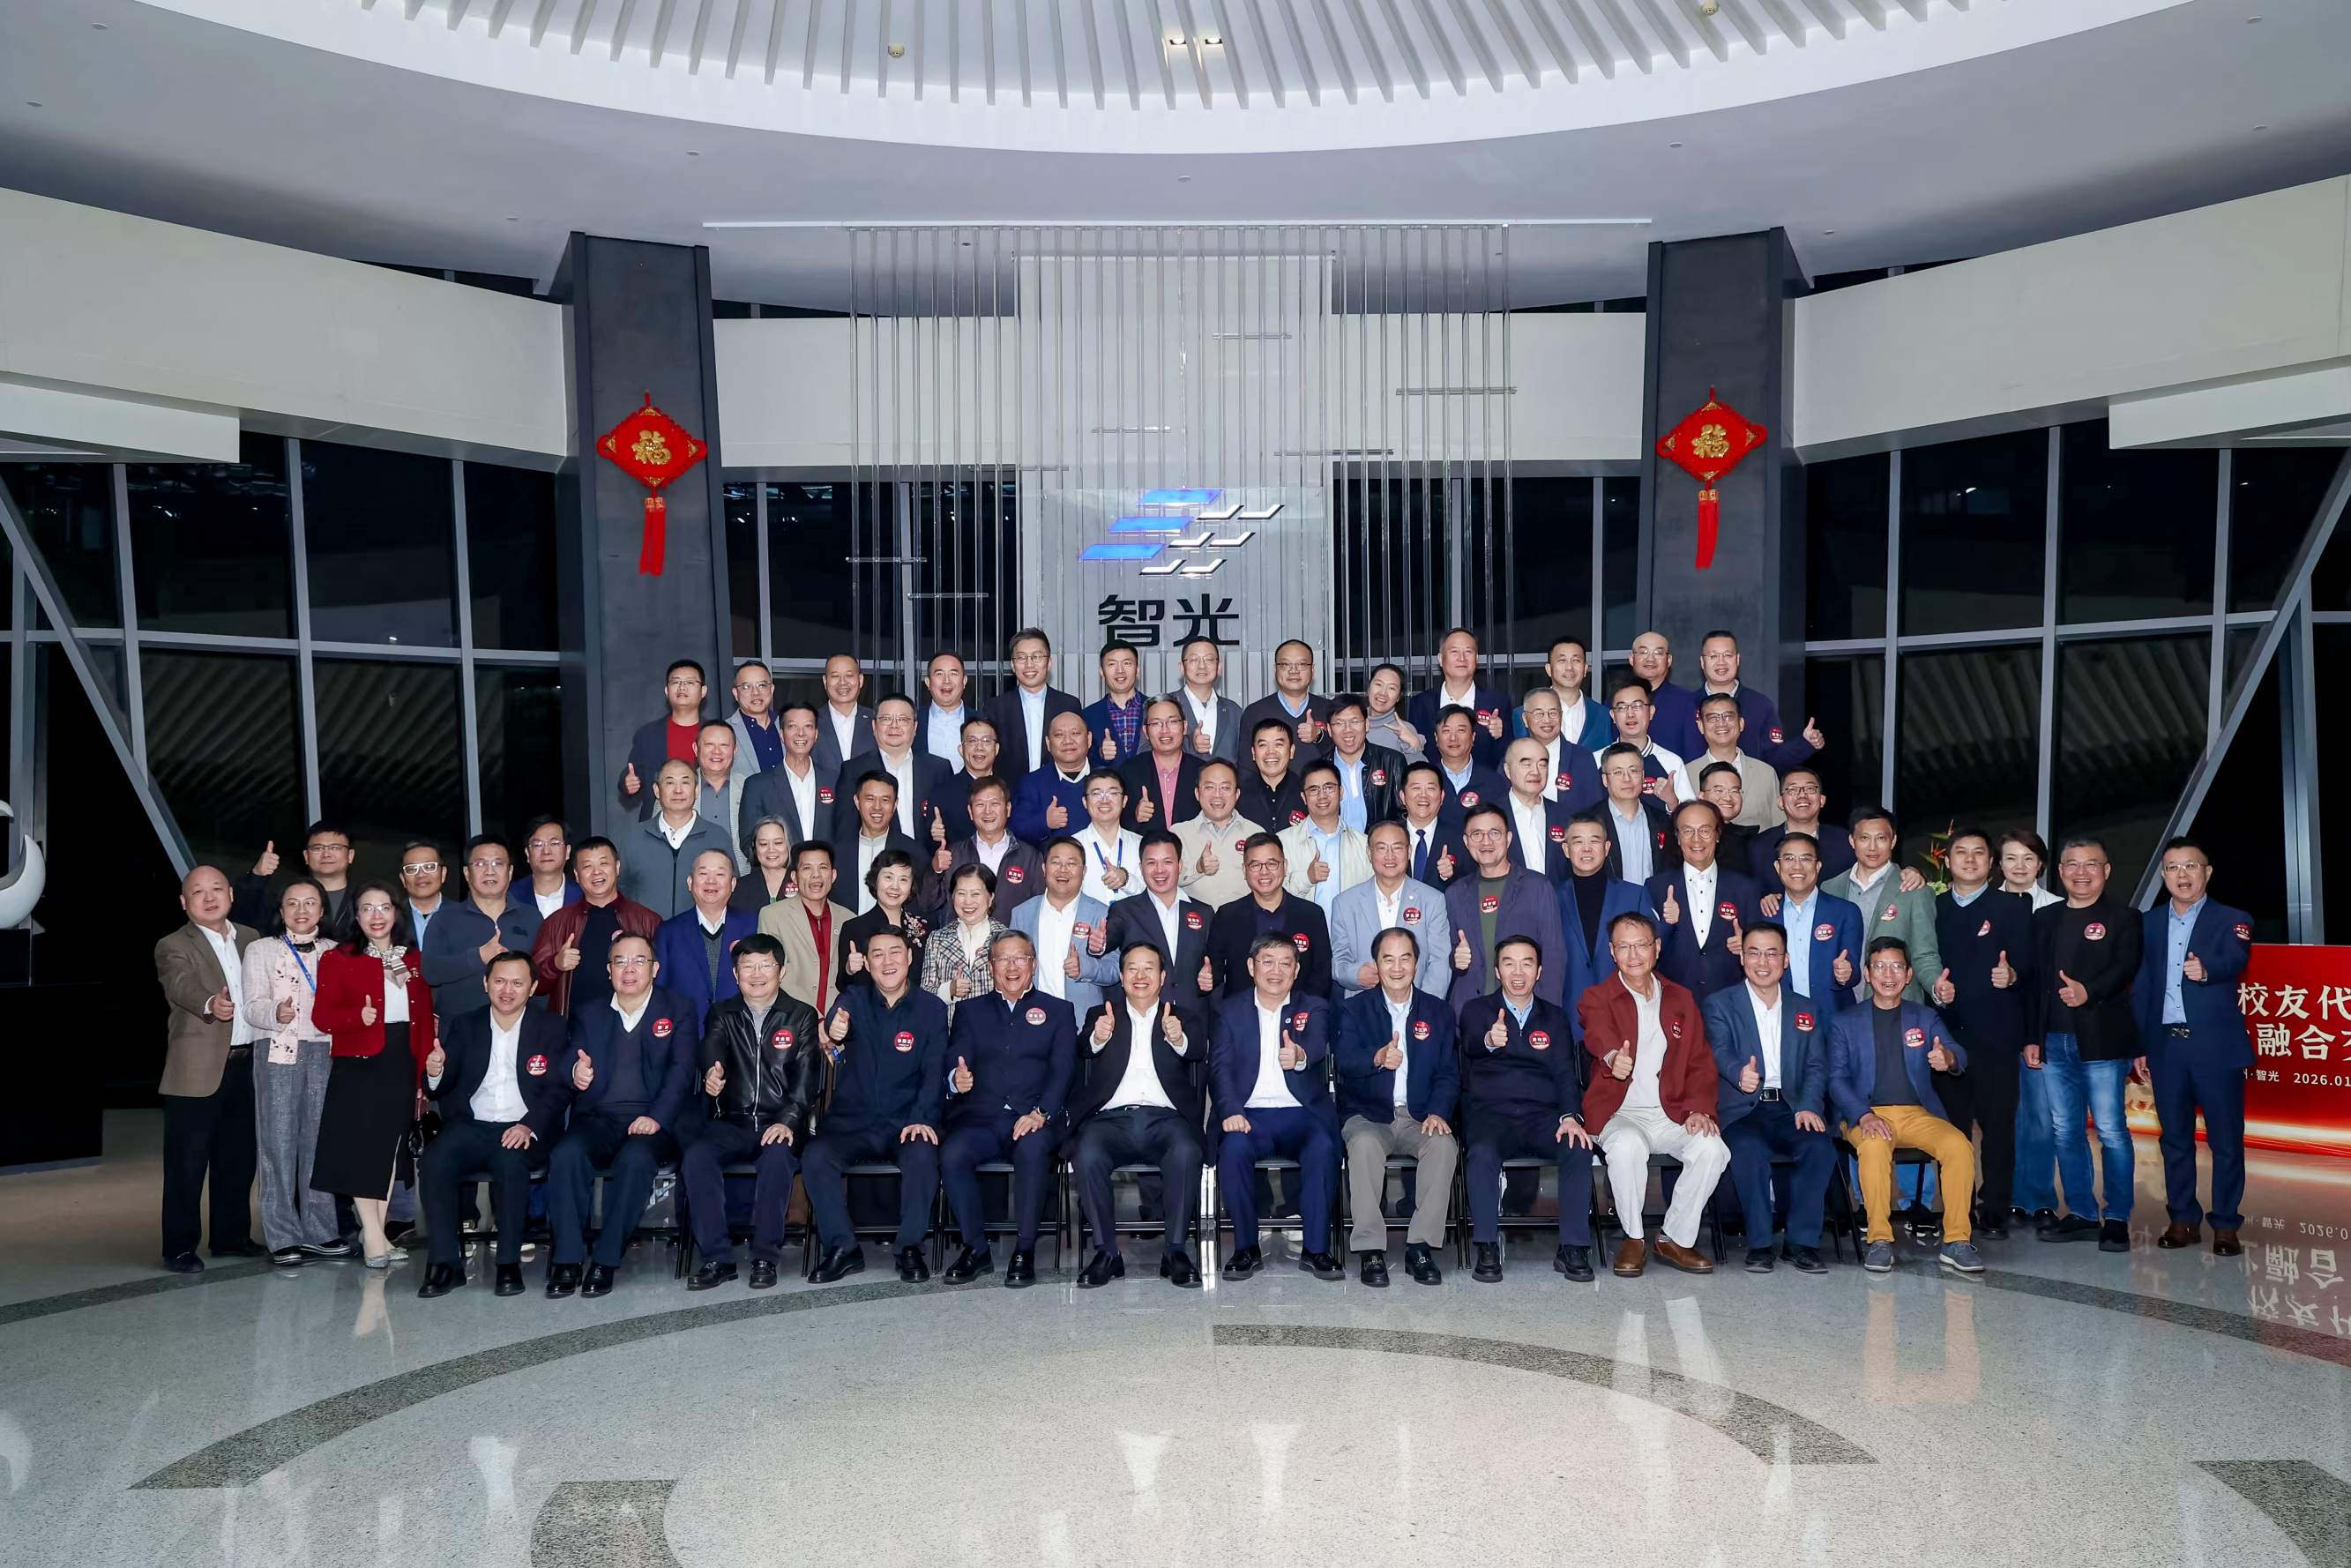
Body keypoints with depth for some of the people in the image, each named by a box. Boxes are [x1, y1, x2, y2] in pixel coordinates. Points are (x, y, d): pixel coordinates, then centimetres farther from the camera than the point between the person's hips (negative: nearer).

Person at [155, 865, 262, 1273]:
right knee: (187, 1164, -1)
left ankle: (232, 1236, 25)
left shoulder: (250, 939, 15)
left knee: (239, 1159, 13)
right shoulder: (174, 947, -3)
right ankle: (179, 1248, 7)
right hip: (198, 1072, -5)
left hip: (248, 1066, 5)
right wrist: (209, 1005, -43)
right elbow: (181, 985, -23)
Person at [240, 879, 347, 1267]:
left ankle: (319, 1231, 10)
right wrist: (276, 1012, -23)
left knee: (320, 1140, 3)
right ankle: (283, 1238, 1)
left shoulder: (335, 952, 16)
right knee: (279, 1141, -4)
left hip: (324, 1051, 2)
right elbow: (252, 1005, -3)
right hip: (277, 1050, -2)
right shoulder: (262, 950, 8)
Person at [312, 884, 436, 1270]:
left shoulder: (414, 960, 11)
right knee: (360, 1148, -7)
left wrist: (426, 1072, 5)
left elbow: (425, 1019, 10)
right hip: (357, 1066, -4)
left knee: (390, 1148, 8)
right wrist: (358, 1016, -26)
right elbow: (322, 1015, -6)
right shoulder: (338, 960, 0)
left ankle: (376, 1232, 16)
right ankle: (373, 1236, -4)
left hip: (402, 1067, 4)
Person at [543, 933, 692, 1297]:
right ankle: (566, 1261, -23)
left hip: (649, 1122, -2)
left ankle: (605, 1261, -24)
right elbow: (566, 1065, 5)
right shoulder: (590, 1015, 18)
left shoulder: (677, 1010, 9)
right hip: (597, 1118, 2)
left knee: (635, 1157, -34)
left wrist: (657, 1117, -18)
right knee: (566, 1153, -30)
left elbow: (681, 1071, -2)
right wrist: (574, 1072, -22)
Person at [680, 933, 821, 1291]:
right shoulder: (721, 1014, 14)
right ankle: (717, 1258, -19)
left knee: (778, 1156, -35)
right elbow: (710, 1049, -8)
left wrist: (788, 1120, -21)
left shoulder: (802, 1016, 9)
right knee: (695, 1156, -28)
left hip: (779, 1124, -2)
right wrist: (710, 1072, -35)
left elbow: (806, 1075, -3)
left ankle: (765, 1258, -20)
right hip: (729, 1122, 2)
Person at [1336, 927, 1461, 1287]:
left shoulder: (1438, 1012, 12)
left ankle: (1421, 1247, -22)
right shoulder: (1355, 1009, 6)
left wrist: (1438, 1112, -14)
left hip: (1419, 1118, 2)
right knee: (1365, 1144, -35)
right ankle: (1369, 1250, -28)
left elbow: (1448, 1073, 6)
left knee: (1444, 1144, -30)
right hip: (1367, 1117, -1)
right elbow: (1344, 1061, -12)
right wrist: (1377, 1058, -34)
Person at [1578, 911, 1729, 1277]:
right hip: (1620, 1114, -3)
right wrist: (1612, 1057, -47)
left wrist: (1699, 1108, -7)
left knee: (1712, 1149, -26)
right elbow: (1598, 1035, -22)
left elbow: (1701, 1063, 12)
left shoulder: (1681, 1000, 16)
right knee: (1627, 1146, -36)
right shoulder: (1596, 999, 3)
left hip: (1672, 1114, 3)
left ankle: (1675, 1238, -5)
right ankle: (1634, 1239, -12)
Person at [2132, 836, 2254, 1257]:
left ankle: (2226, 1226, 10)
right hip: (2165, 1045, 3)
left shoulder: (2232, 920, 1)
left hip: (2217, 1046, -3)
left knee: (2226, 1140, 1)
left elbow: (2235, 959, -20)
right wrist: (2138, 1045, 6)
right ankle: (2183, 1220, 19)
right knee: (2175, 1139, 9)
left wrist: (2206, 968, -43)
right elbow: (2140, 986, 10)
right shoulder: (2148, 923, 11)